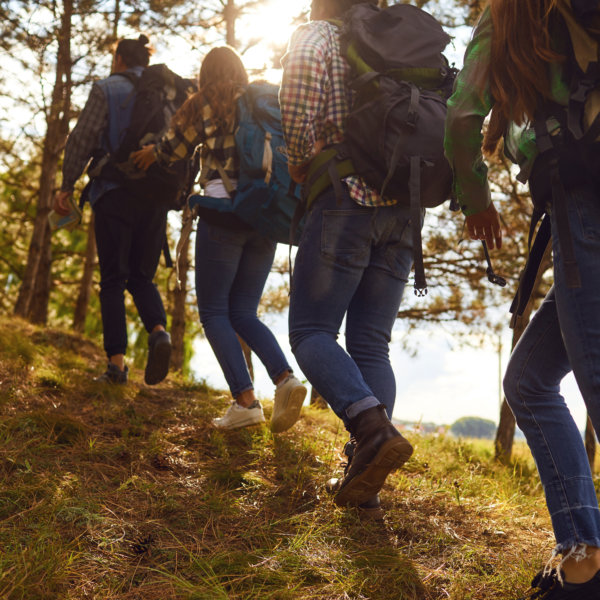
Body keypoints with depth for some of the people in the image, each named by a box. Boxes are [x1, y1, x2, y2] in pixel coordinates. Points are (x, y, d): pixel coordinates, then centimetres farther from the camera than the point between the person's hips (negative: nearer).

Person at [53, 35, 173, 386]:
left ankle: (117, 361, -7)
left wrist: (67, 185, -2)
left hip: (115, 193, -4)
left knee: (113, 280, 1)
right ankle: (159, 330, -17)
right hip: (156, 198, 4)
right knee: (142, 277, 12)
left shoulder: (107, 90, 1)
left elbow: (83, 138, -6)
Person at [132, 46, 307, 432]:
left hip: (224, 214, -5)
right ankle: (285, 378, -12)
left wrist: (150, 154, 34)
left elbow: (173, 147, 13)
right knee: (243, 312, 11)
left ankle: (245, 400, -11)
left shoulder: (205, 105, 3)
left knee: (214, 312, 3)